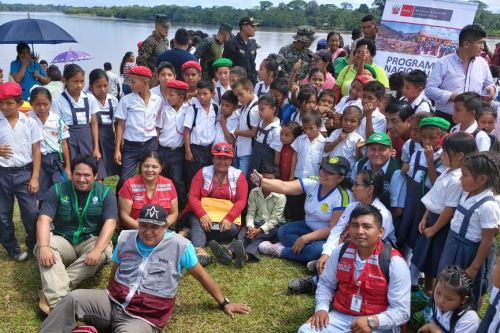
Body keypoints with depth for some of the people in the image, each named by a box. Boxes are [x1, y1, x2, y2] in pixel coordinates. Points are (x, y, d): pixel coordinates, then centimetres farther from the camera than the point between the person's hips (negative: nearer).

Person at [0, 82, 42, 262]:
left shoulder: (30, 123, -2)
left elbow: (36, 152, 1)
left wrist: (35, 178, -3)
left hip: (24, 173, -1)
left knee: (31, 213, 1)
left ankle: (35, 246, 22)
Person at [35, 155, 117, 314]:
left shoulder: (105, 193, -4)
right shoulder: (58, 190, -2)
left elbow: (110, 223, -15)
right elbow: (44, 219, -11)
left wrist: (97, 250, -32)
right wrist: (43, 246, -31)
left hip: (91, 241, -1)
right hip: (63, 241, 1)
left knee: (104, 252, -33)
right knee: (43, 248, -29)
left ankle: (50, 291, -32)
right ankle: (57, 301, -43)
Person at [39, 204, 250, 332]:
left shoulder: (179, 245, -6)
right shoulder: (125, 238, 7)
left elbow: (201, 275, 2)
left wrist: (223, 303, 7)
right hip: (113, 303, 4)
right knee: (74, 298, -20)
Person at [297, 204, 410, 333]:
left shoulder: (394, 263, -14)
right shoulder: (340, 251, -1)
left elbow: (402, 311, -12)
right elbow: (325, 284, 13)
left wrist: (371, 322, -25)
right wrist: (322, 308, -5)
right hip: (340, 317, 3)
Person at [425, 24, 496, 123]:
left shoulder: (482, 63, 9)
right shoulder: (443, 63, -6)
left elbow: (489, 84, 21)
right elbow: (429, 89, -10)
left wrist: (491, 88, -3)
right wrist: (451, 96, -21)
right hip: (445, 119, -4)